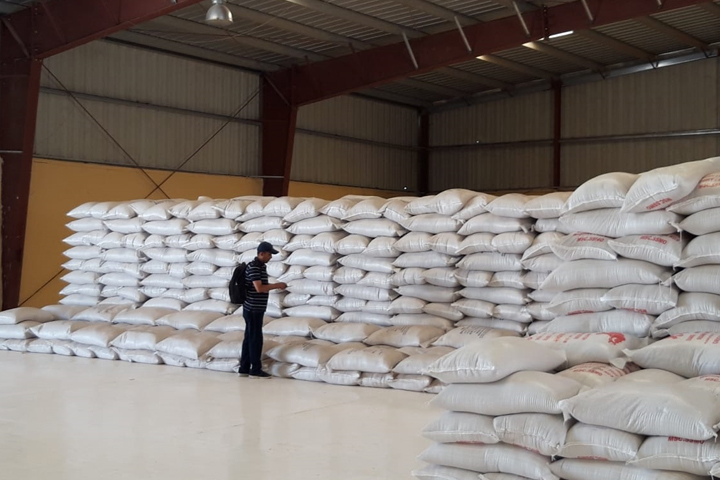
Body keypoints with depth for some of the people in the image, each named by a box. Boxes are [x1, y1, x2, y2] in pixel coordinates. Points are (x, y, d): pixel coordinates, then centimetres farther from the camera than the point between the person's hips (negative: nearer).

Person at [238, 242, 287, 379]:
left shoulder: (261, 266, 14)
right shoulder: (254, 267, -18)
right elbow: (259, 288, -23)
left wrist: (276, 286, 9)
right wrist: (277, 285, -17)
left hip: (254, 309, 10)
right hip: (253, 309, -10)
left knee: (249, 338, 12)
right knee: (255, 339, -3)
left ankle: (244, 369, 17)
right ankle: (256, 370, 3)